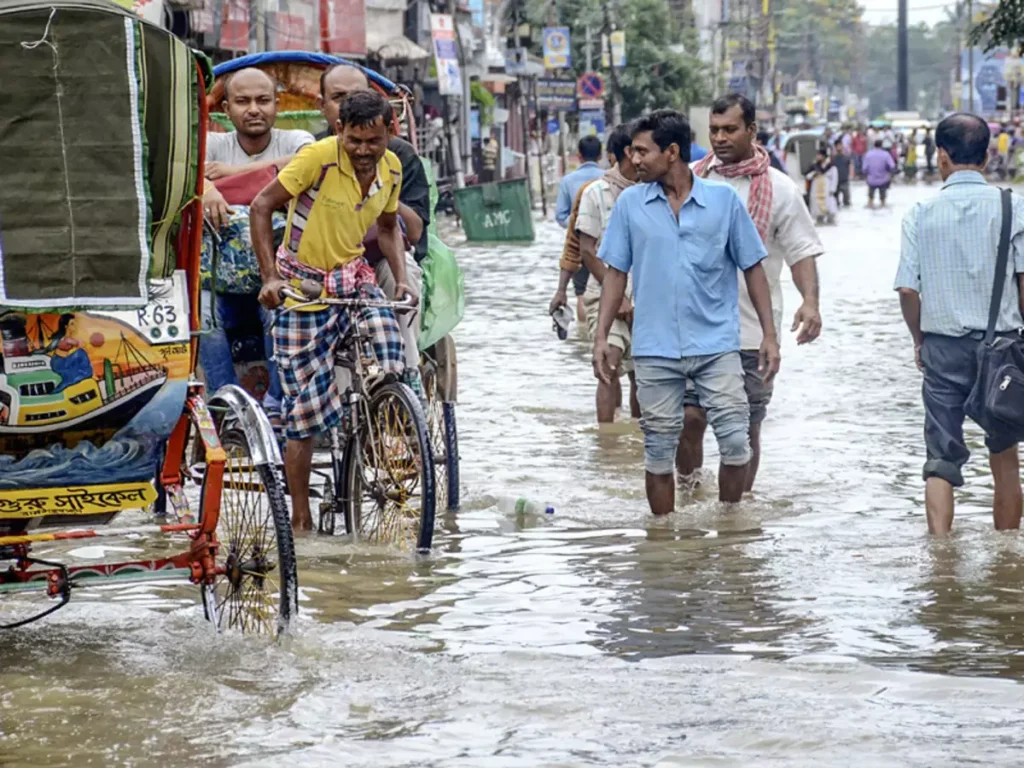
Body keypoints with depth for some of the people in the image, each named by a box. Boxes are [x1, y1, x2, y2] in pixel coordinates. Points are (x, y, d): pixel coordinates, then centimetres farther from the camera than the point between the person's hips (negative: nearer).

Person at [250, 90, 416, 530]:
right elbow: (261, 207, -14)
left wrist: (401, 279, -1)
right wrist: (270, 277, -21)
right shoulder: (318, 158, -20)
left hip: (353, 276, 5)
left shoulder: (391, 168, -2)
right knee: (305, 413, -4)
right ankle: (300, 520, 6)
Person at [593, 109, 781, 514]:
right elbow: (616, 272, 8)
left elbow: (752, 267, 5)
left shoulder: (724, 199, 0)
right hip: (655, 350, 1)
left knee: (736, 442, -6)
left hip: (716, 345, -1)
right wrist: (601, 335, 1)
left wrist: (769, 334, 1)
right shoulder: (630, 203, 4)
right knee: (658, 452, 6)